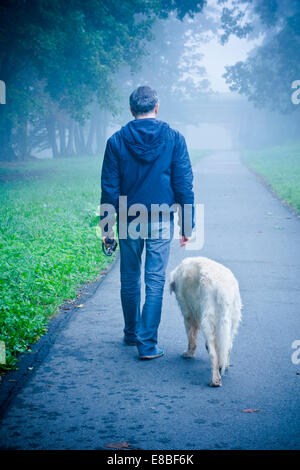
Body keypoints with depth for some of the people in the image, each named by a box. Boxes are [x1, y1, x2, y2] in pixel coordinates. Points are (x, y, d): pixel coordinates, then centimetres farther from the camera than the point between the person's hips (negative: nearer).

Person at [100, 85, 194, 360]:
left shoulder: (117, 141, -2)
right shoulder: (174, 139, -3)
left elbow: (109, 188, 0)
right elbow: (184, 185, -3)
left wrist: (106, 226, 6)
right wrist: (187, 225, 3)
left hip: (128, 222, 1)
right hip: (161, 223, -1)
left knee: (130, 281, 15)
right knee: (155, 282, 2)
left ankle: (132, 334, 29)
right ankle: (148, 343, -1)